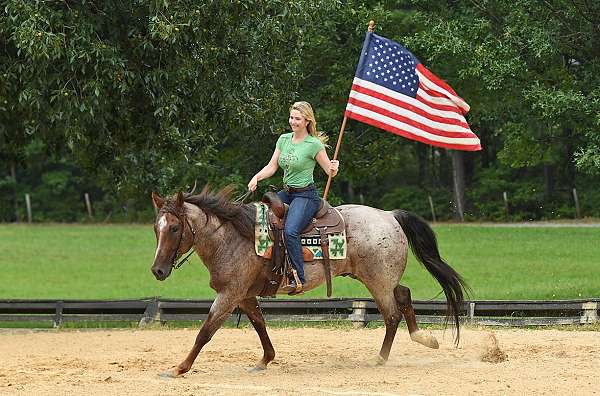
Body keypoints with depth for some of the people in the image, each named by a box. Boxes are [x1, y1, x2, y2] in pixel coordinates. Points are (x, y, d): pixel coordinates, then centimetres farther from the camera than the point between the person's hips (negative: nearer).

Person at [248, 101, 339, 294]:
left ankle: (299, 279, -24)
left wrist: (334, 168, -26)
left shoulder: (314, 145, -8)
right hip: (286, 192, 8)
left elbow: (330, 172, -2)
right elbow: (272, 167, 11)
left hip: (305, 195, -8)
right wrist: (256, 177, -7)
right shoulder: (284, 139, 10)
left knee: (290, 231, -28)